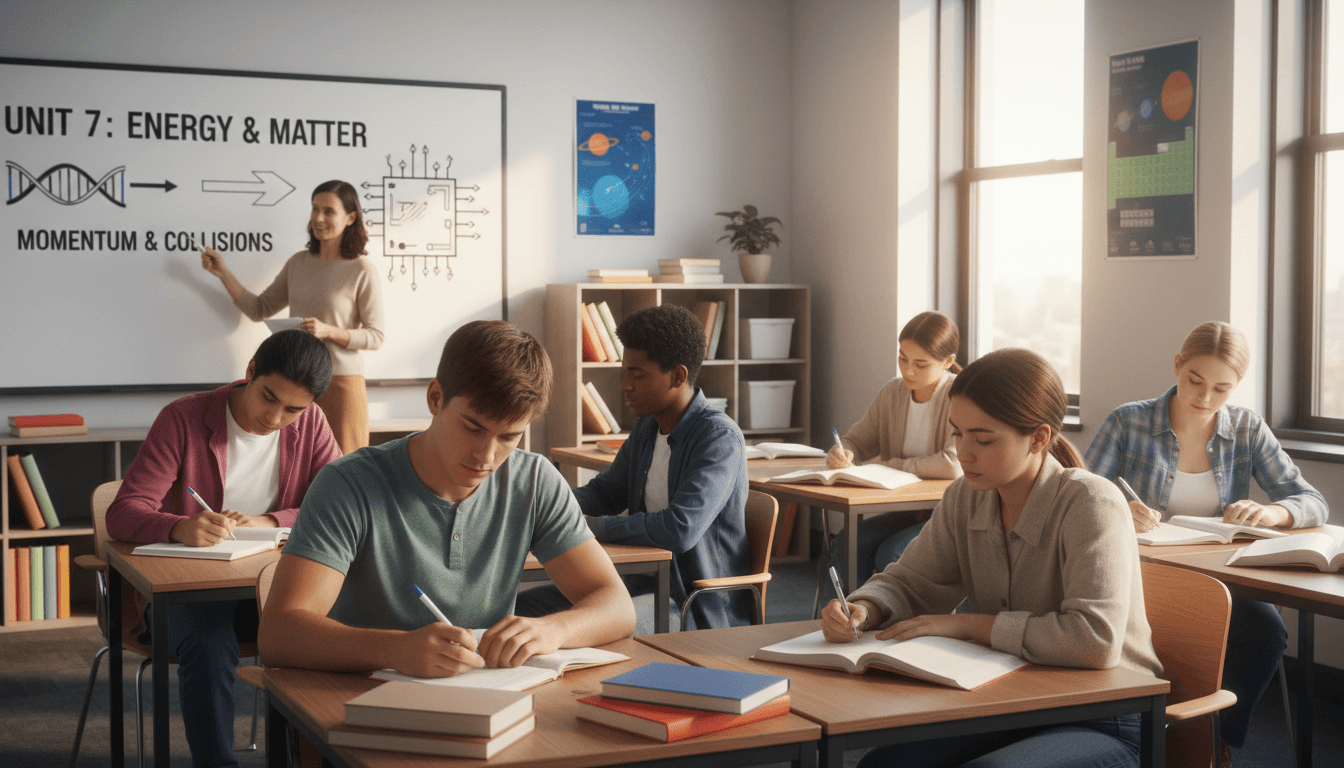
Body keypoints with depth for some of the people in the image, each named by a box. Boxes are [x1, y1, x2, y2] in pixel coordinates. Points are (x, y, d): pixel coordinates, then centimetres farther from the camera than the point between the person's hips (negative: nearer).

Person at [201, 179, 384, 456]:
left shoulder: (362, 271, -6)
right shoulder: (298, 262, 10)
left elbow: (375, 337, -5)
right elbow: (259, 309, 15)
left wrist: (328, 331, -18)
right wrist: (223, 272, 7)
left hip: (340, 382, -4)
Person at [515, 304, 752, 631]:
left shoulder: (720, 438, -19)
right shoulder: (647, 427, 10)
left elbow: (681, 529, -31)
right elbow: (604, 492, 23)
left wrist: (592, 526, -21)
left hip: (698, 608, -9)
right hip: (647, 580, 9)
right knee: (523, 607, -2)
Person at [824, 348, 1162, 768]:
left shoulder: (1091, 503, -19)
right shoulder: (965, 498, 1)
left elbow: (1095, 639, -31)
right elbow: (910, 583, 11)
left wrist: (968, 624, -23)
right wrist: (861, 611, -13)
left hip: (1104, 725, -5)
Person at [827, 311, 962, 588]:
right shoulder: (892, 393, 5)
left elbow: (953, 464, -26)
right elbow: (857, 440, 14)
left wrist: (888, 465, -15)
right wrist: (841, 453, -13)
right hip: (910, 511, 6)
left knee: (890, 555, -27)